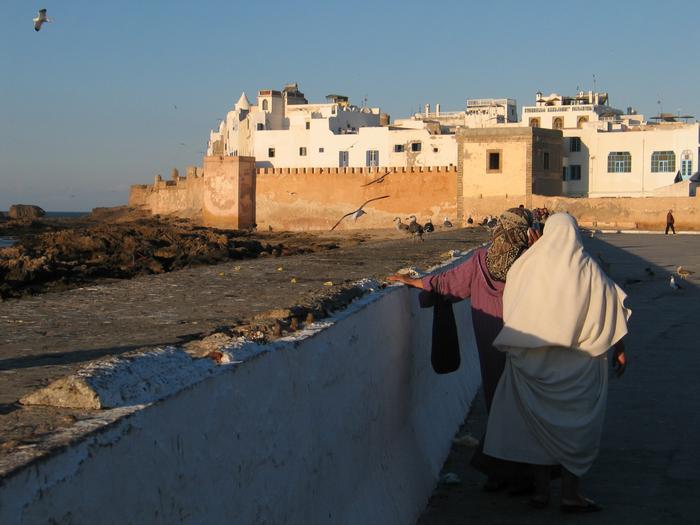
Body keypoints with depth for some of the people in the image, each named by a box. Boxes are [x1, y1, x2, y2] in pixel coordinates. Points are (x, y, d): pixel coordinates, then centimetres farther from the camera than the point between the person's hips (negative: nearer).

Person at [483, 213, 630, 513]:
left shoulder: (526, 266, -4)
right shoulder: (587, 269, -9)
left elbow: (511, 312, 5)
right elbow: (609, 312, -5)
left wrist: (513, 348, 19)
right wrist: (619, 350, 5)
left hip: (532, 362, 2)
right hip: (576, 364, -2)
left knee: (536, 421, 13)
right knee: (576, 423, 8)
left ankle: (541, 490, 18)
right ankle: (570, 495, 9)